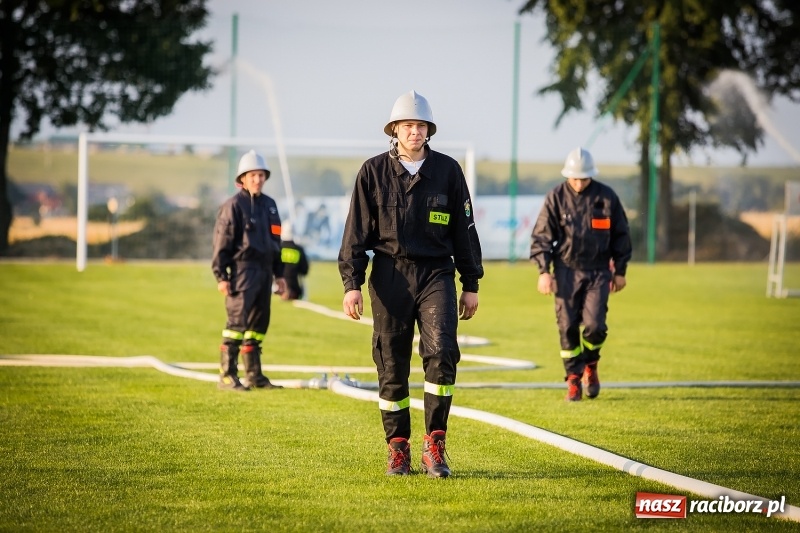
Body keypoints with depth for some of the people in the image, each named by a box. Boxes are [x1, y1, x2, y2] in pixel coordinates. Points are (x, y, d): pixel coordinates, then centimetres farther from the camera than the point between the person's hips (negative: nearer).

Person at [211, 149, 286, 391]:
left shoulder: (269, 205, 17)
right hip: (243, 269, -7)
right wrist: (221, 276, -13)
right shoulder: (234, 205, -5)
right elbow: (222, 242, -8)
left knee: (258, 323, 10)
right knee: (237, 320, -12)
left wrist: (279, 273, 21)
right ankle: (227, 375, -12)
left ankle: (254, 375, 16)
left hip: (265, 270, 7)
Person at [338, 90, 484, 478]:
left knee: (441, 354, -17)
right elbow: (356, 232, 3)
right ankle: (398, 450, 12)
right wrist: (351, 284, -4)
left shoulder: (447, 170, 6)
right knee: (392, 366, 2)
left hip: (437, 274, 0)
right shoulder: (373, 172, 3)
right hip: (390, 277, 0)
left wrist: (471, 285, 9)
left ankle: (434, 448, -11)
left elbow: (464, 230, 11)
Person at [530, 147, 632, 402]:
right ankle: (573, 379, 10)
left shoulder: (606, 197, 0)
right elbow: (541, 236, -1)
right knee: (568, 327, -1)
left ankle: (590, 366, 18)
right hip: (567, 271, 0)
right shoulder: (556, 198, -2)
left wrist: (620, 271, 8)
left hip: (598, 272, 0)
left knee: (594, 325, -10)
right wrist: (543, 271, -9)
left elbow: (621, 235, 8)